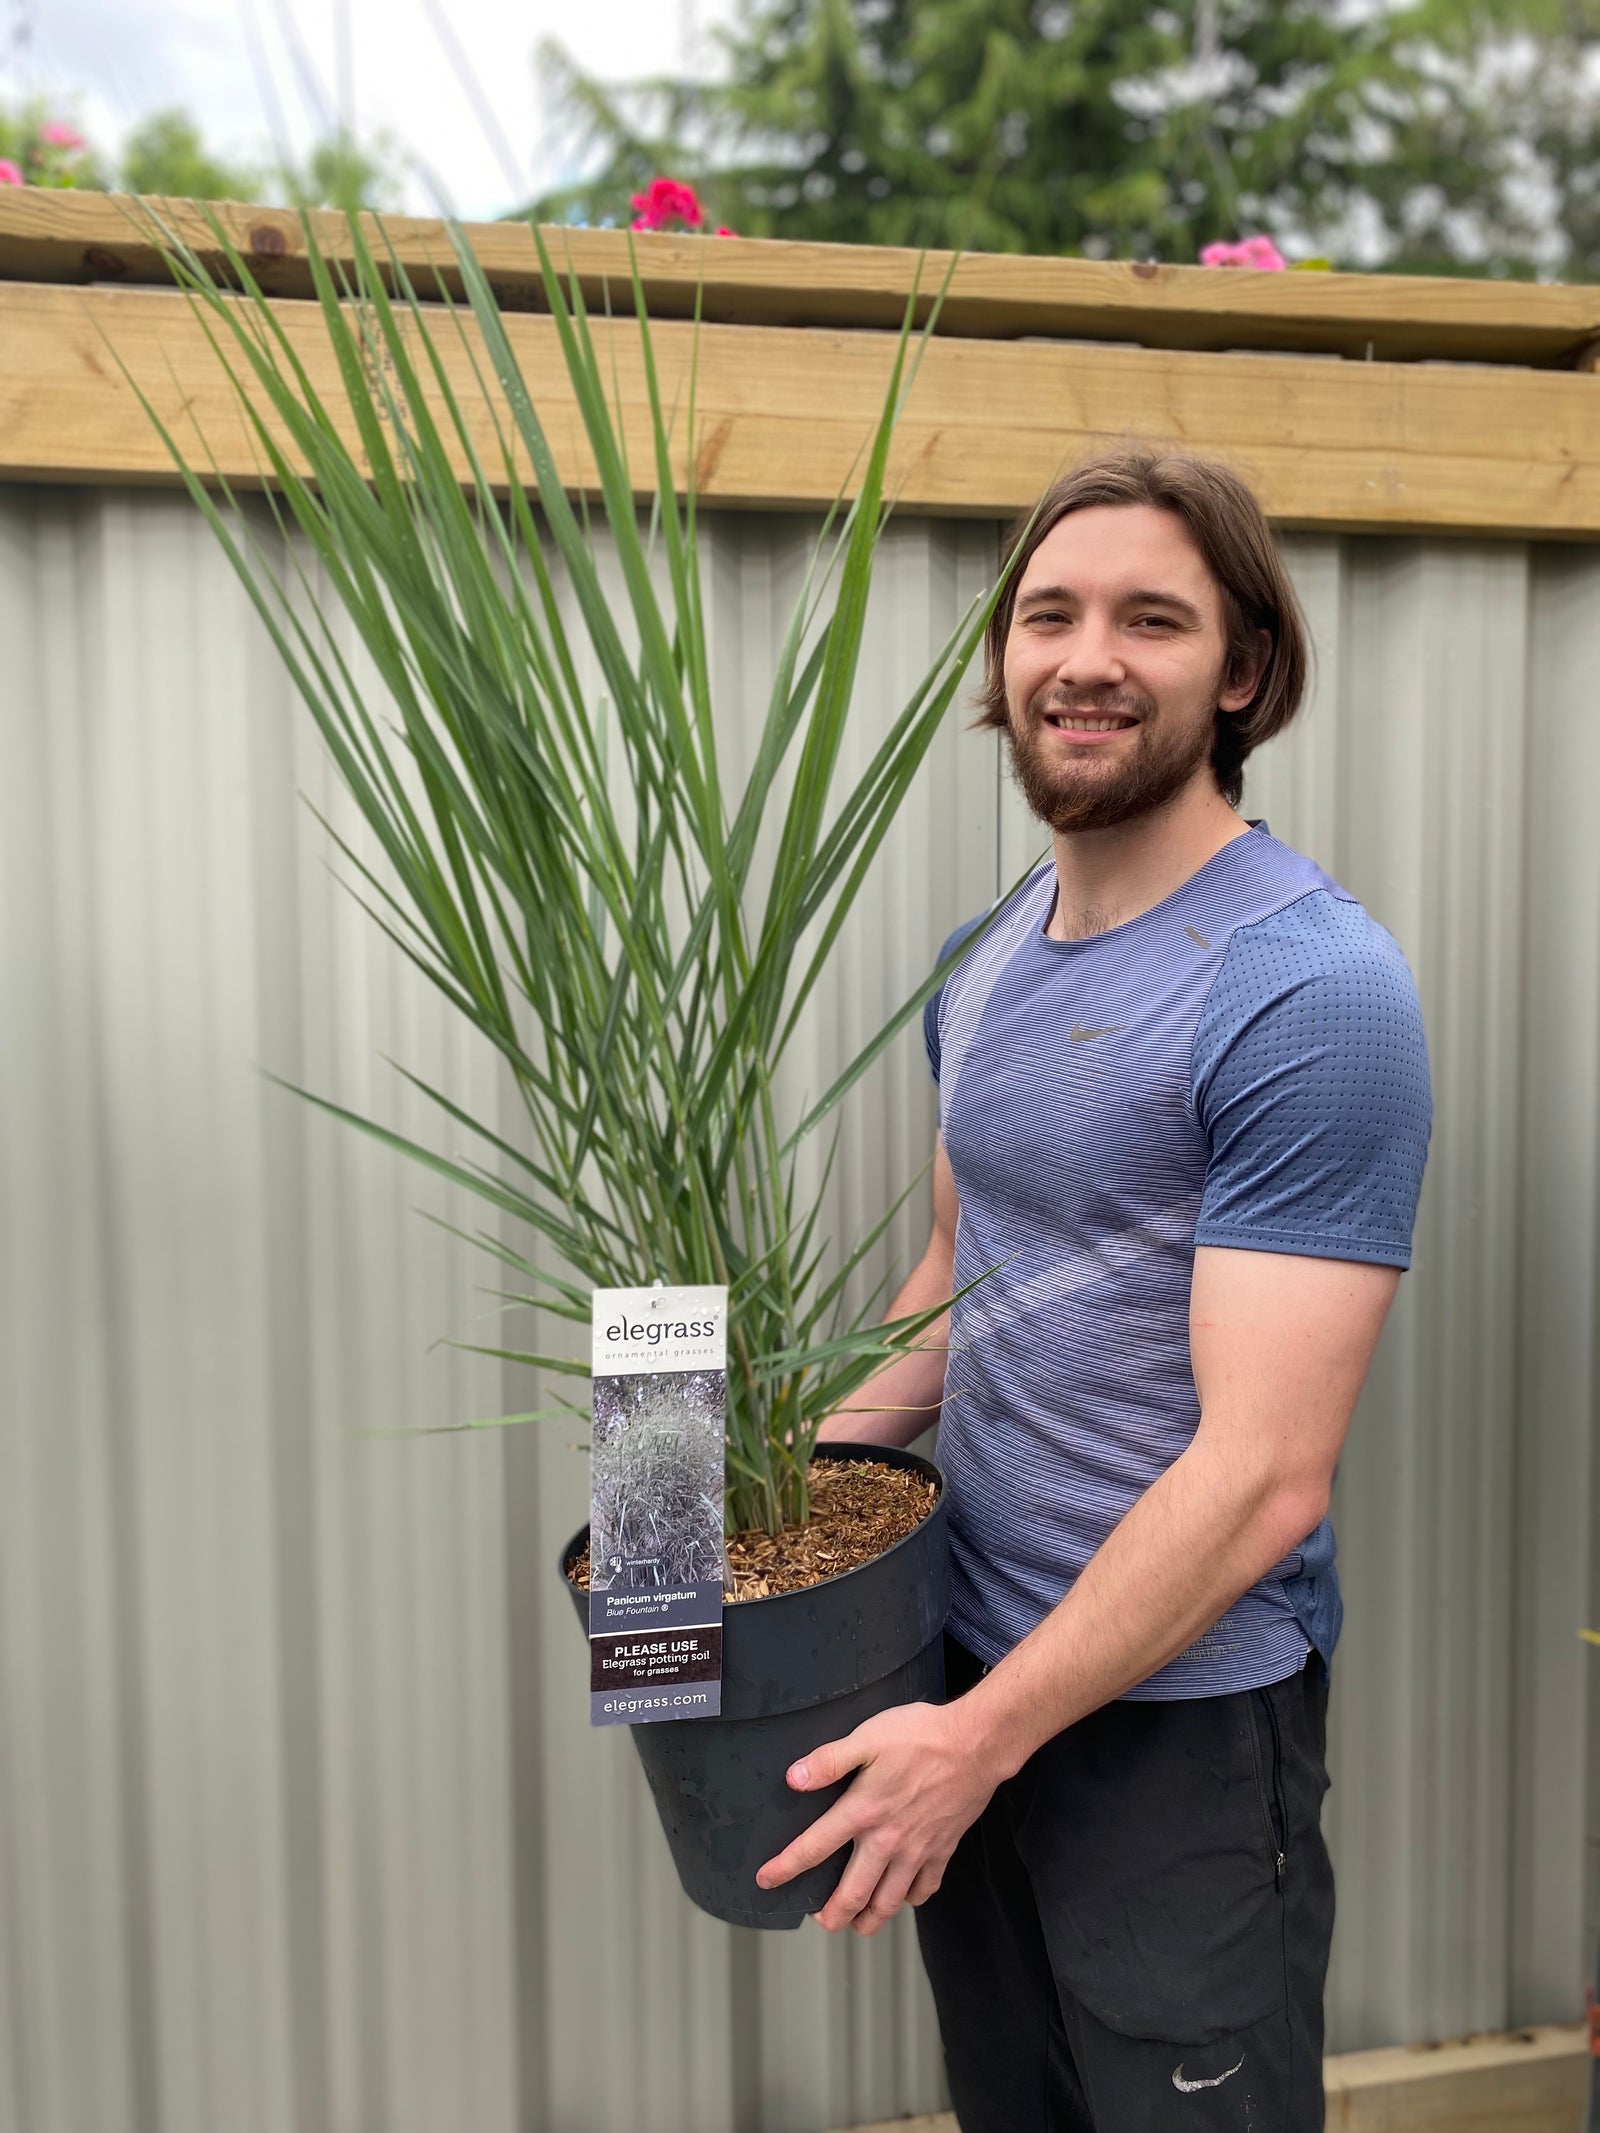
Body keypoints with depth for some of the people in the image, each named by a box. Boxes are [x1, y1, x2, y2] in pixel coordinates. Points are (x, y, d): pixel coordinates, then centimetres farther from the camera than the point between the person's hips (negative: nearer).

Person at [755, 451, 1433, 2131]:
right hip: (967, 1671, 7)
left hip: (1180, 1712, -6)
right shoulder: (988, 957, 3)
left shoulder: (1309, 995, -21)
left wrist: (985, 1736, -19)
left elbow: (1262, 1475, -23)